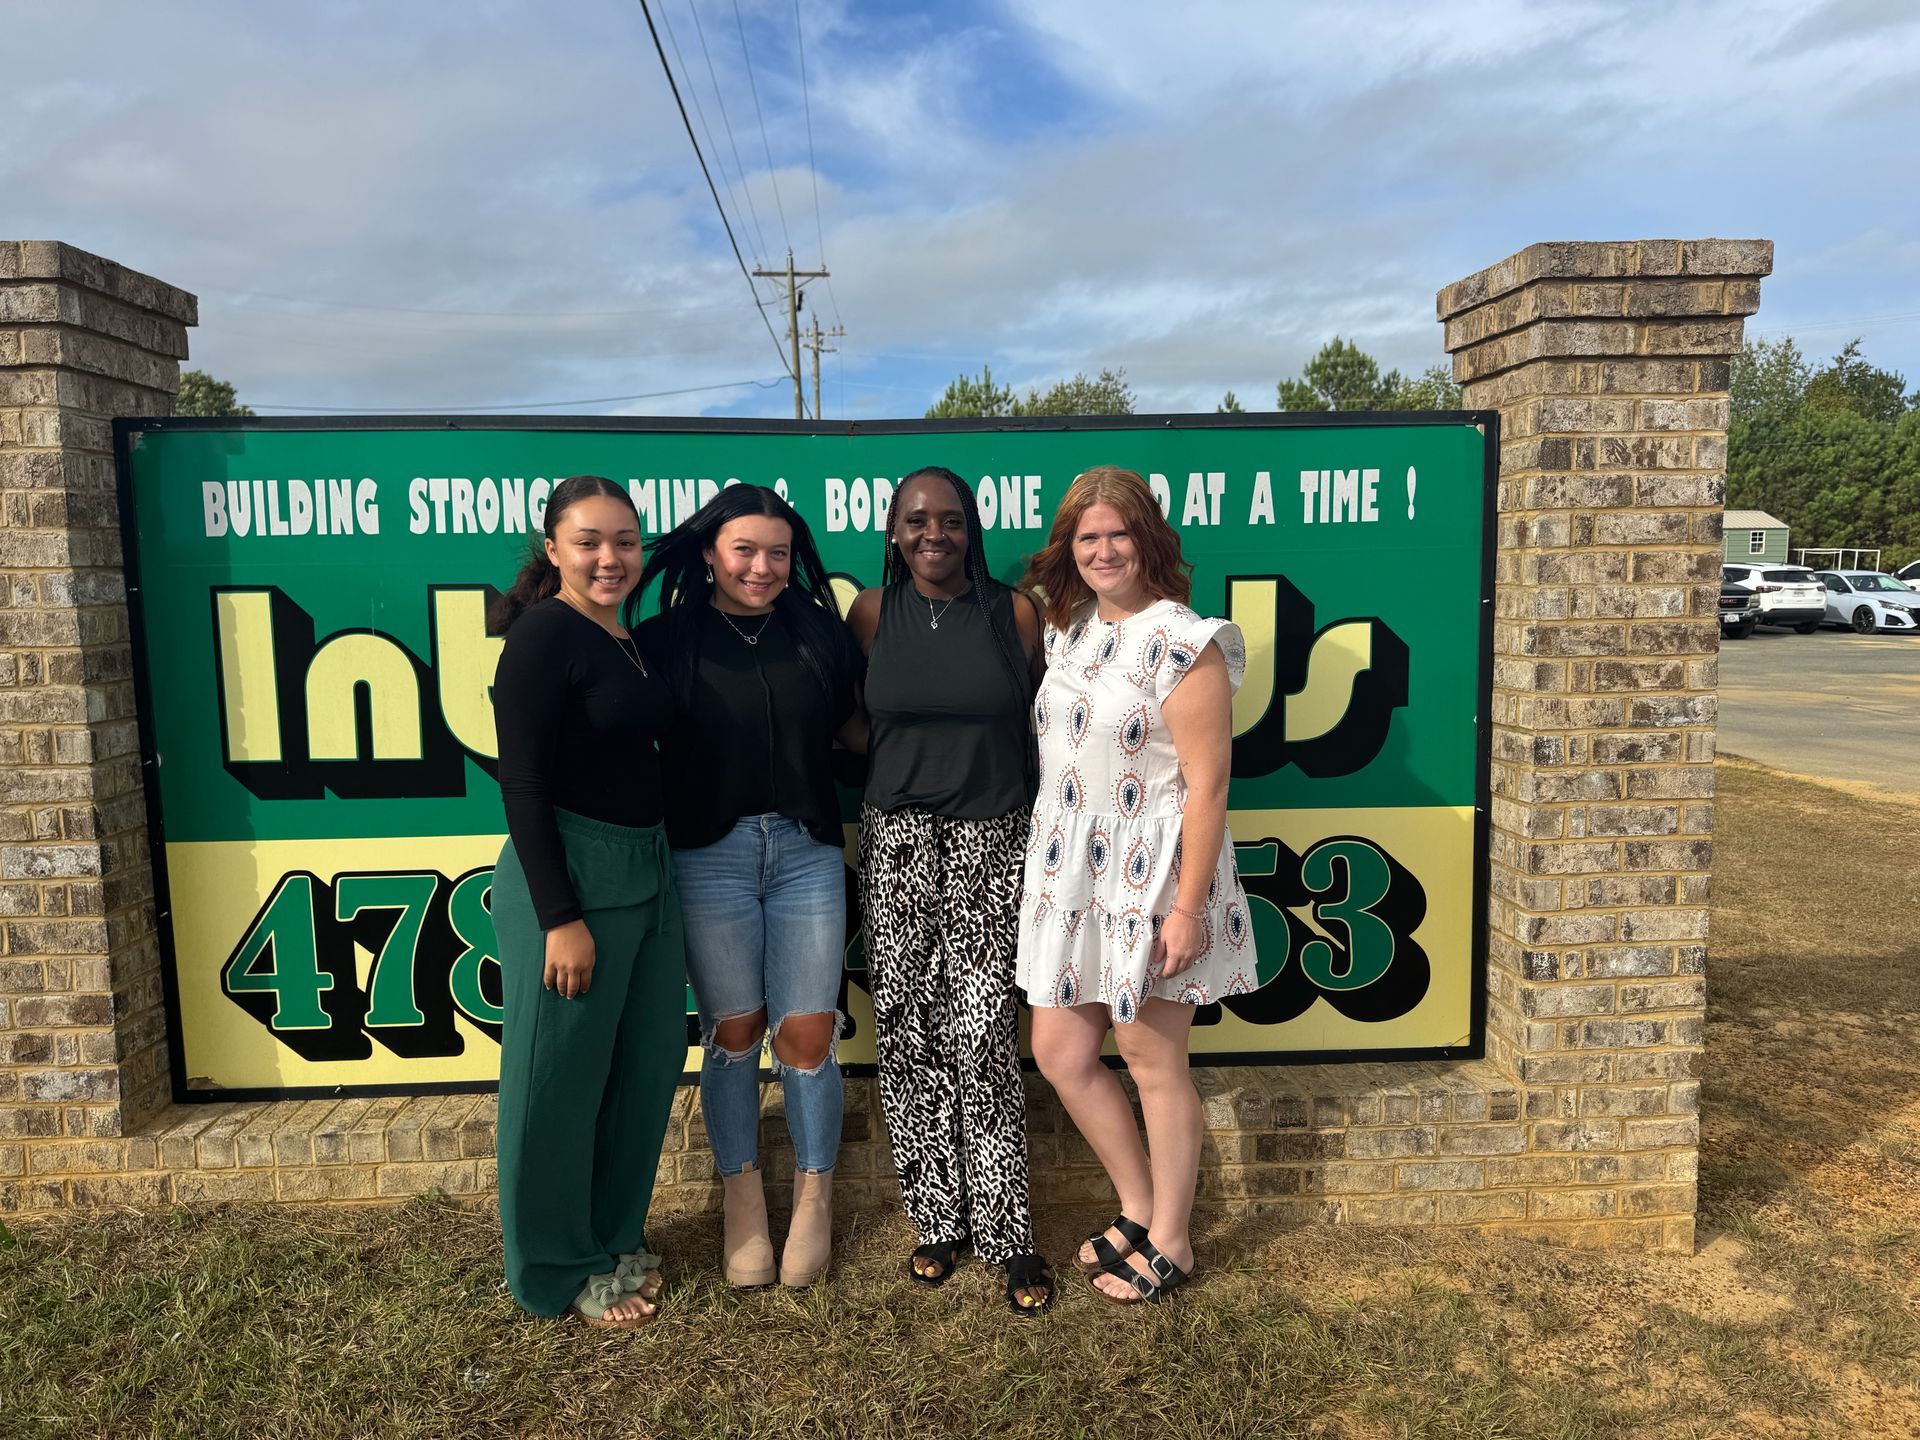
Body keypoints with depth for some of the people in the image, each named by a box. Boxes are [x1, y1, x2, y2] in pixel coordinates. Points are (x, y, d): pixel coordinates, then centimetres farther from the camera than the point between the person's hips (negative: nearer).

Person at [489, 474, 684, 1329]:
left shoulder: (635, 641, 12)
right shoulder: (545, 635, -11)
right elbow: (524, 786, -16)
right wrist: (560, 918, -19)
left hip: (649, 873, 8)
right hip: (567, 874, -8)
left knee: (648, 1066, 15)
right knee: (559, 1077, 6)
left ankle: (615, 1238, 35)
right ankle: (558, 1271, 25)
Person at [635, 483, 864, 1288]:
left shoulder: (819, 630, 6)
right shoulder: (665, 640, 0)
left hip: (808, 852, 2)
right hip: (709, 855, -1)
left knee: (808, 1034, 3)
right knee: (733, 1033, 8)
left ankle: (814, 1196, 25)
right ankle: (742, 1198, 28)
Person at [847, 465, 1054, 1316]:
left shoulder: (1015, 612, 0)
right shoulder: (873, 613, 3)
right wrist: (906, 761, 1)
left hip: (991, 839, -1)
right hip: (898, 839, 2)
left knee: (982, 1033, -5)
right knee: (907, 1031, 5)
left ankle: (1006, 1233, 11)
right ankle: (937, 1219, 22)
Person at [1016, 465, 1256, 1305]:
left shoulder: (1181, 643, -15)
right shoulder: (1069, 630, 9)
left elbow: (1206, 784, -17)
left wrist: (1189, 905, -20)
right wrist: (1044, 867, 14)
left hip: (1148, 876, -8)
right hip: (1069, 874, 8)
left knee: (1152, 1061, 7)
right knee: (1060, 1055, 13)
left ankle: (1169, 1244, 27)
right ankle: (1139, 1210, 33)